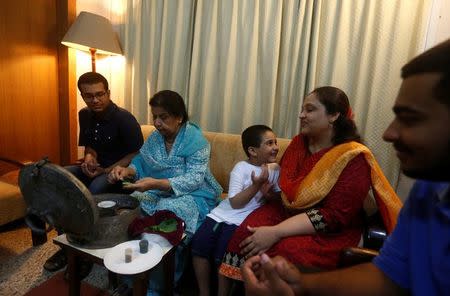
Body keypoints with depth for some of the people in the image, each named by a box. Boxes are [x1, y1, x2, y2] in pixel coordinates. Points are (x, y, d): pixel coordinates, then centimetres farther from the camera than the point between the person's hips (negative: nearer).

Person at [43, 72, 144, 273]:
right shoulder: (85, 115, 5)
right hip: (95, 169, 7)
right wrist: (89, 158, -8)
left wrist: (107, 171, -19)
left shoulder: (124, 119, -16)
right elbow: (89, 146, 16)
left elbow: (138, 154, -14)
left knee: (96, 188, -35)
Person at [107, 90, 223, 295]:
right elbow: (141, 162, 8)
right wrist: (127, 171, -16)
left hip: (193, 196, -6)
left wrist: (156, 184, -35)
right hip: (159, 192, 6)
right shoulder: (155, 137, 6)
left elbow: (193, 180, -23)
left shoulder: (195, 140, -15)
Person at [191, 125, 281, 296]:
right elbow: (235, 203, -14)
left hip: (242, 220, 0)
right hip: (223, 213, 0)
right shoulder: (241, 168, -8)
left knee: (222, 255, -17)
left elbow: (280, 195, 13)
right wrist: (256, 185, -23)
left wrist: (269, 193, -9)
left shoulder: (275, 168, 4)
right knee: (198, 245, -11)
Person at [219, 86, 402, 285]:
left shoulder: (354, 159, -15)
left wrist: (276, 232, -27)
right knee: (245, 232, -23)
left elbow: (334, 216, -21)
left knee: (284, 252, -34)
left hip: (330, 233, -4)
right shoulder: (298, 142, 3)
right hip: (286, 212, 5)